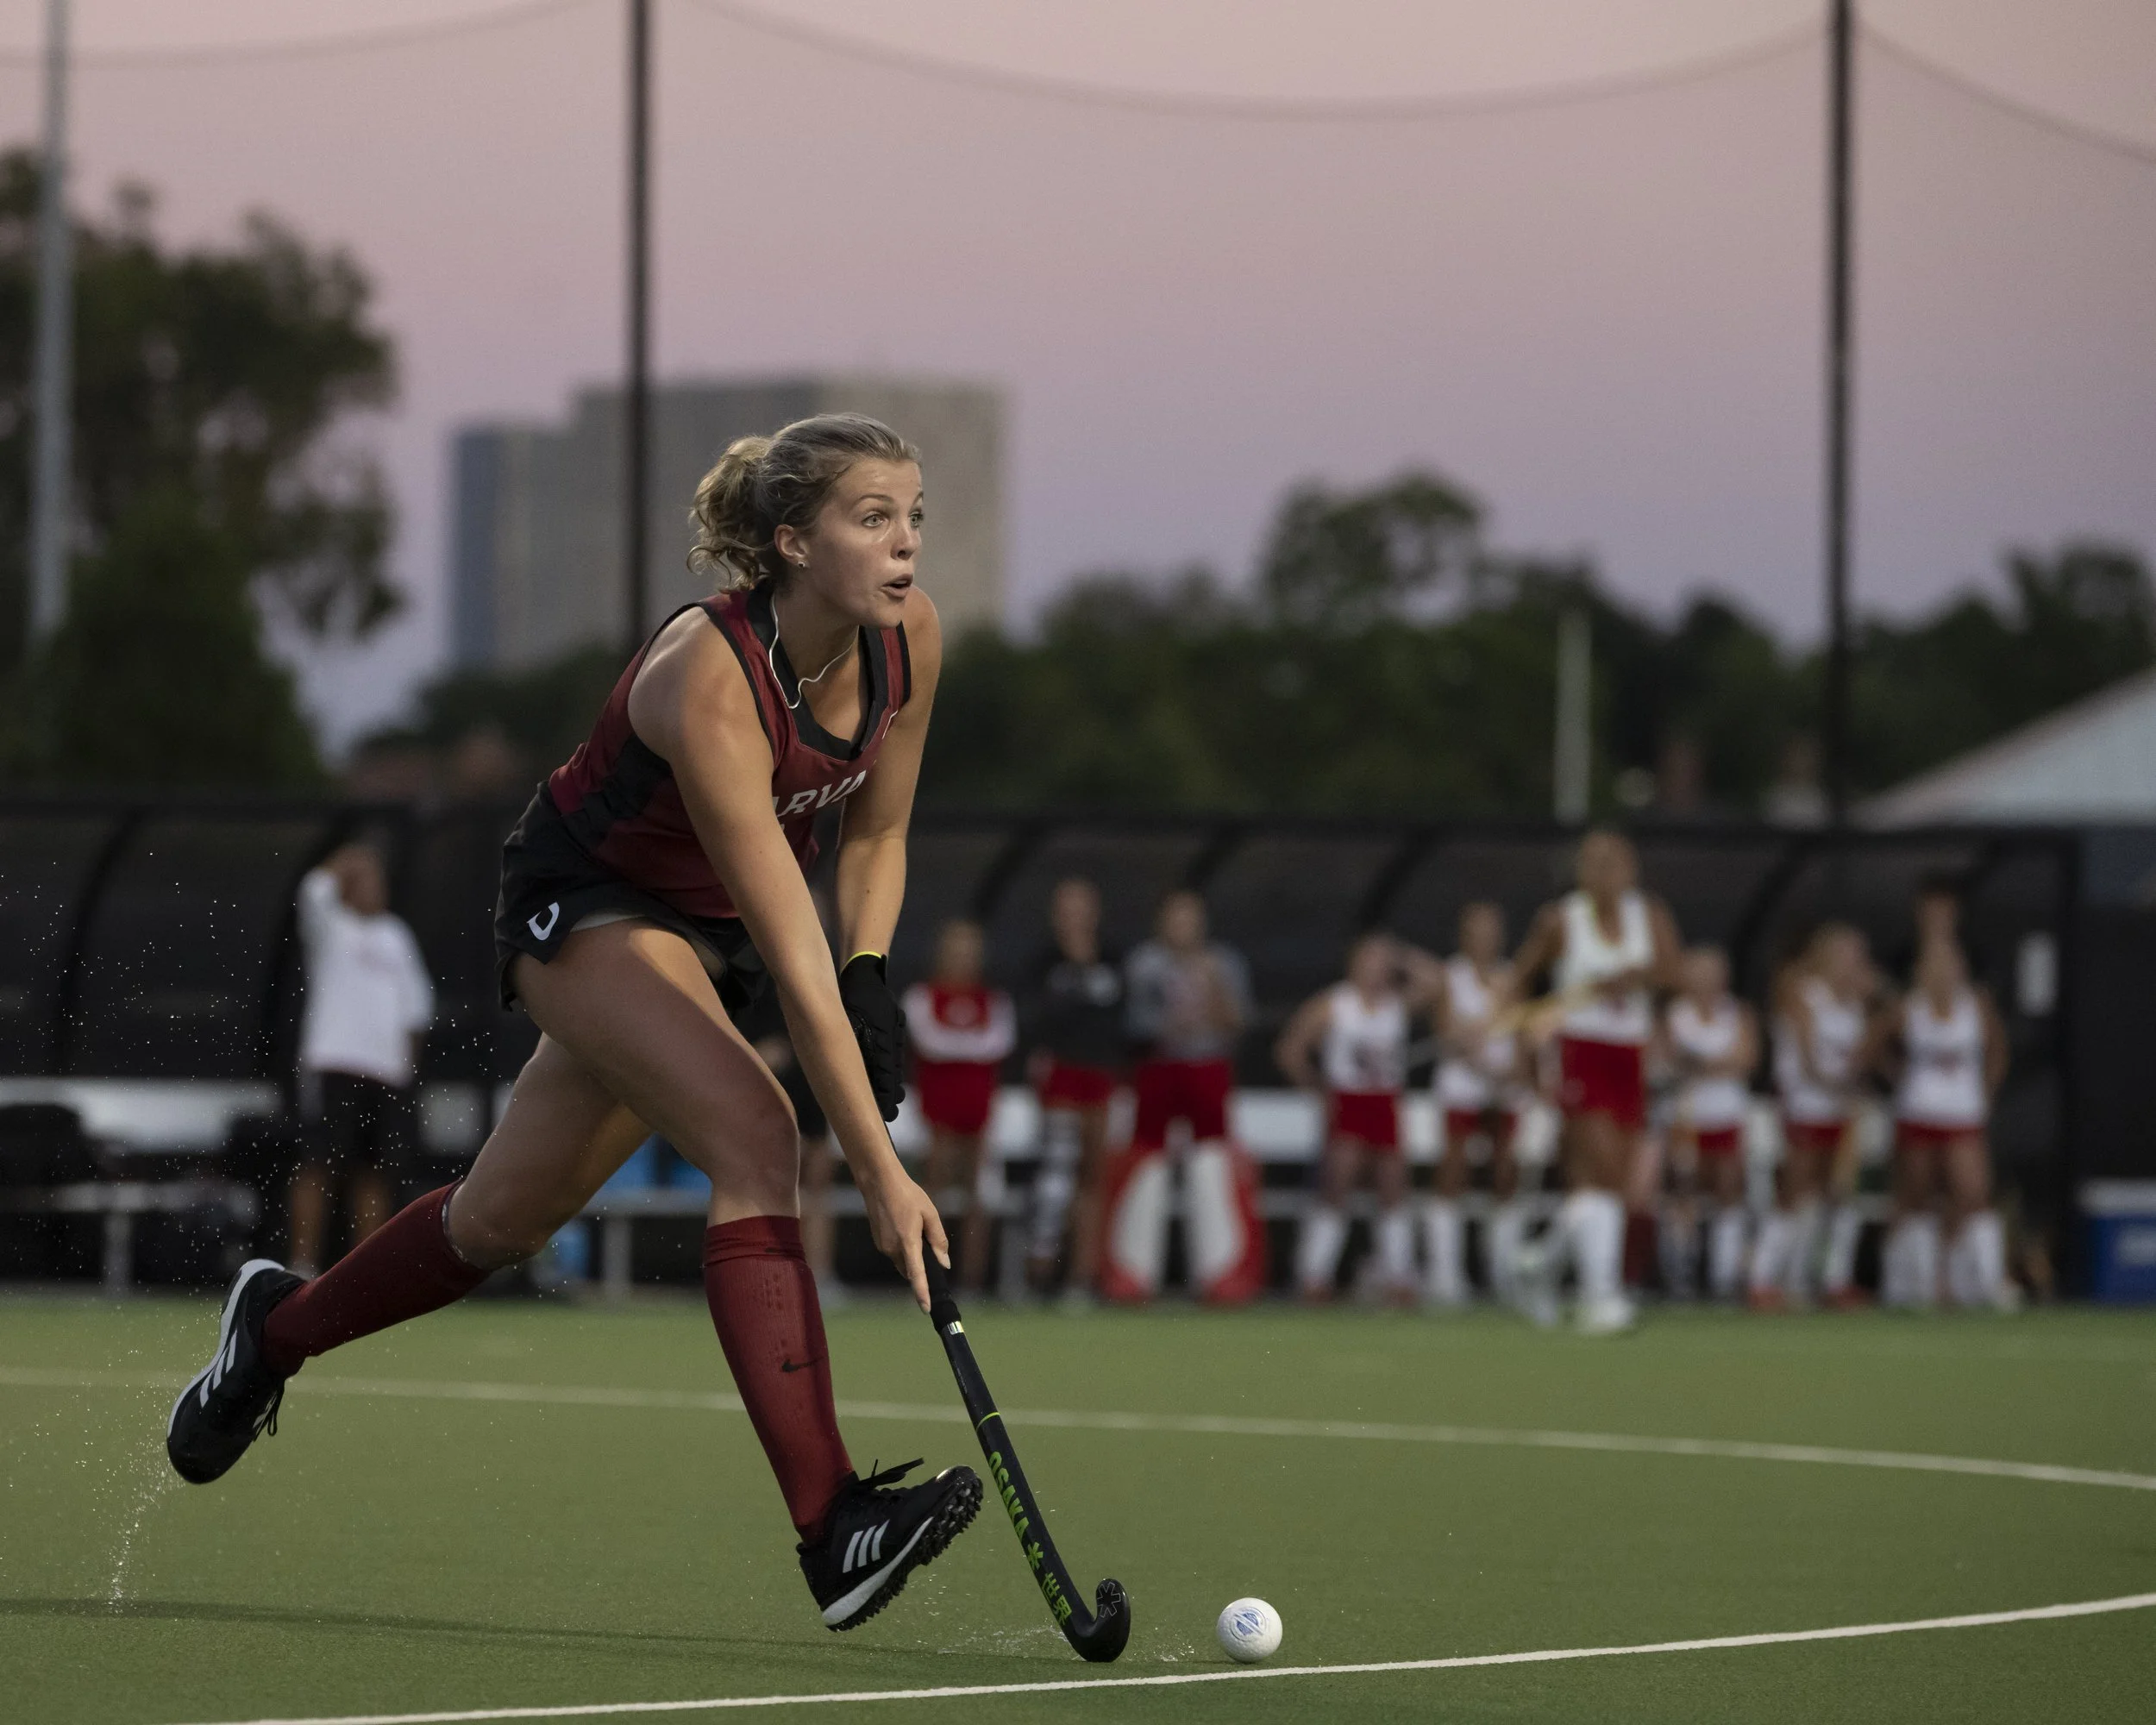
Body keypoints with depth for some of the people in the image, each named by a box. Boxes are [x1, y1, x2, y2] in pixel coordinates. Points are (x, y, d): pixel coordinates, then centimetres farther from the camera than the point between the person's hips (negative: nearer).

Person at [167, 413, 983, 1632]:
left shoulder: (908, 640, -14)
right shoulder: (708, 681, -35)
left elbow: (877, 834, 6)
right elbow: (791, 962, -37)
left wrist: (871, 975, -12)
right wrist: (879, 1169, -37)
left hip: (702, 924, 7)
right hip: (584, 900, -7)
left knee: (510, 1214, 15)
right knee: (754, 1134, -30)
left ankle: (277, 1328, 44)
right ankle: (834, 1529, -37)